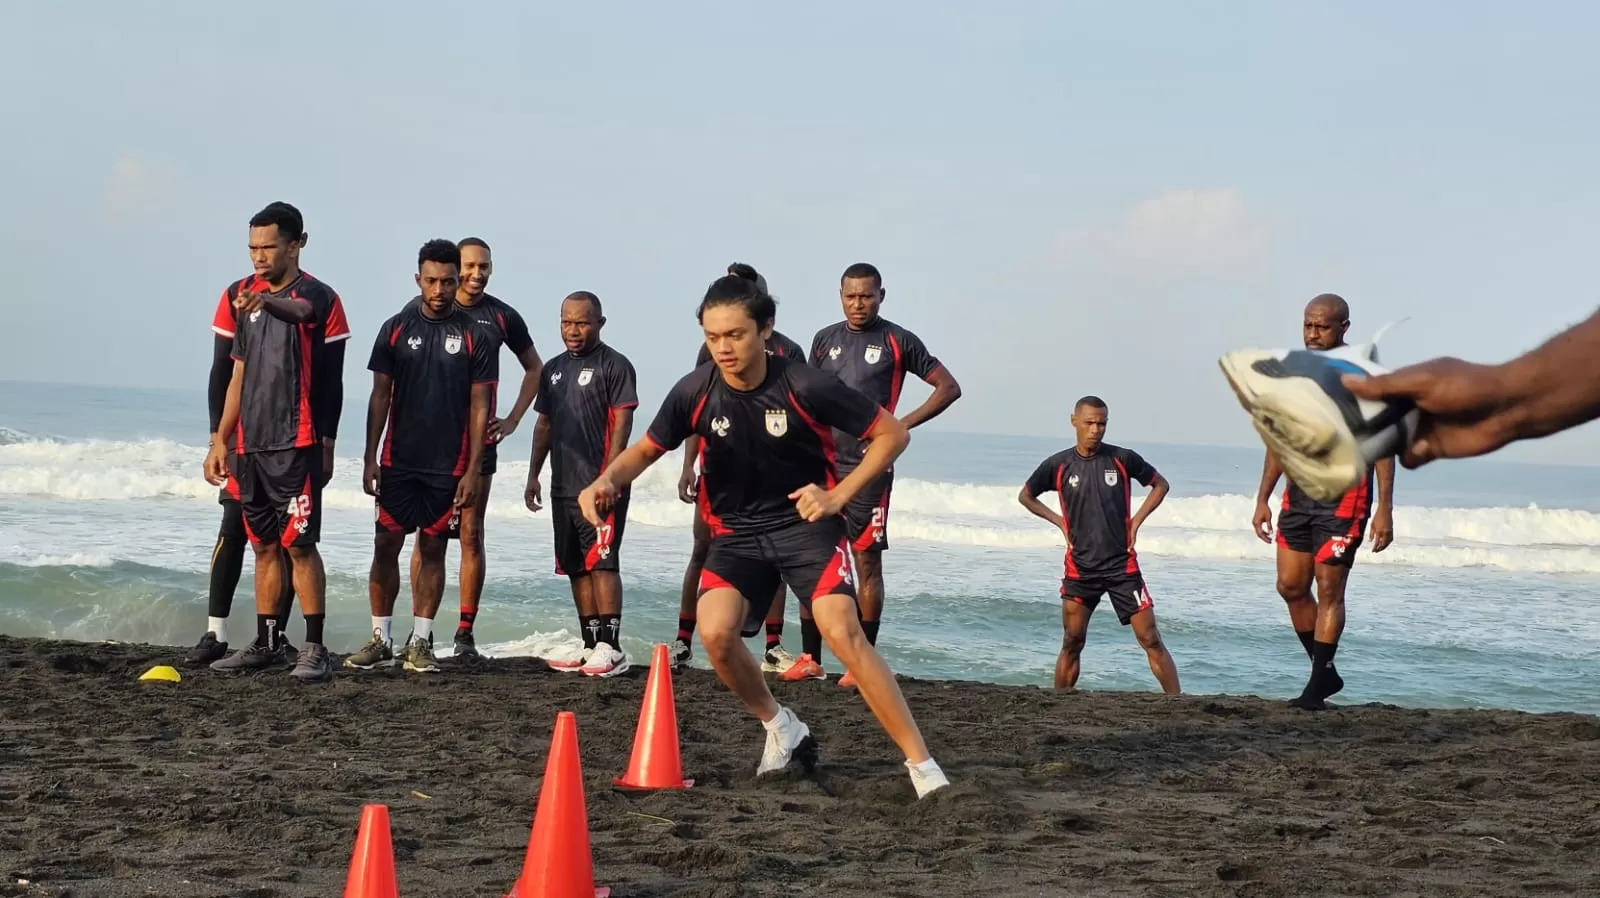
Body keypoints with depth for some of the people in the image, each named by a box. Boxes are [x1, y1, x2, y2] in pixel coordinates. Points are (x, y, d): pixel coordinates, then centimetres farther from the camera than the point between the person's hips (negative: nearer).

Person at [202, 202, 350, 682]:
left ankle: (315, 648, -4)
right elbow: (240, 373, 17)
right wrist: (221, 440, 15)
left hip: (296, 444, -7)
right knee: (264, 545, 12)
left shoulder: (315, 294, -3)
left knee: (299, 545, -8)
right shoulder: (246, 296, 14)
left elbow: (298, 311, -25)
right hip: (250, 444, 7)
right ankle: (265, 643, 19)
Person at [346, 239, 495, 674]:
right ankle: (381, 639, 7)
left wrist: (472, 470, -6)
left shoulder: (475, 337, 0)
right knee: (386, 545, -1)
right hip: (398, 460, 1)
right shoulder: (396, 329, 3)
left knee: (432, 548, 4)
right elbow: (380, 396, 5)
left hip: (448, 466, -1)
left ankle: (420, 642, 10)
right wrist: (370, 458, -1)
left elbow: (479, 406, 0)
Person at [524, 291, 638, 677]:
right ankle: (590, 645, 14)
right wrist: (534, 475, 17)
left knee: (602, 563, -12)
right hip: (563, 486, 8)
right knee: (576, 568, 9)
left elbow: (622, 424, -12)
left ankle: (610, 646, -13)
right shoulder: (554, 369, 17)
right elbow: (544, 425, 22)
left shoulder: (614, 365, -5)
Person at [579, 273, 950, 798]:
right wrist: (608, 480, -17)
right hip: (737, 532, 3)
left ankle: (923, 766, -16)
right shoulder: (695, 392, -10)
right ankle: (782, 730, 8)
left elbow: (893, 433, -10)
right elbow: (647, 449, 5)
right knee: (715, 632, -21)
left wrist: (839, 496, -18)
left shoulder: (804, 387, -19)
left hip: (806, 523, -3)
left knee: (842, 634, -23)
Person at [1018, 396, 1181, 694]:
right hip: (1080, 568, 1)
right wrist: (1059, 521, 3)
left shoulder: (1123, 459, -3)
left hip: (1122, 564, -1)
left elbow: (1161, 485, 12)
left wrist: (1136, 520, 1)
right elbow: (1025, 496, 14)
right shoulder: (1058, 465, -2)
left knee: (1151, 639, -4)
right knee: (1072, 644, 4)